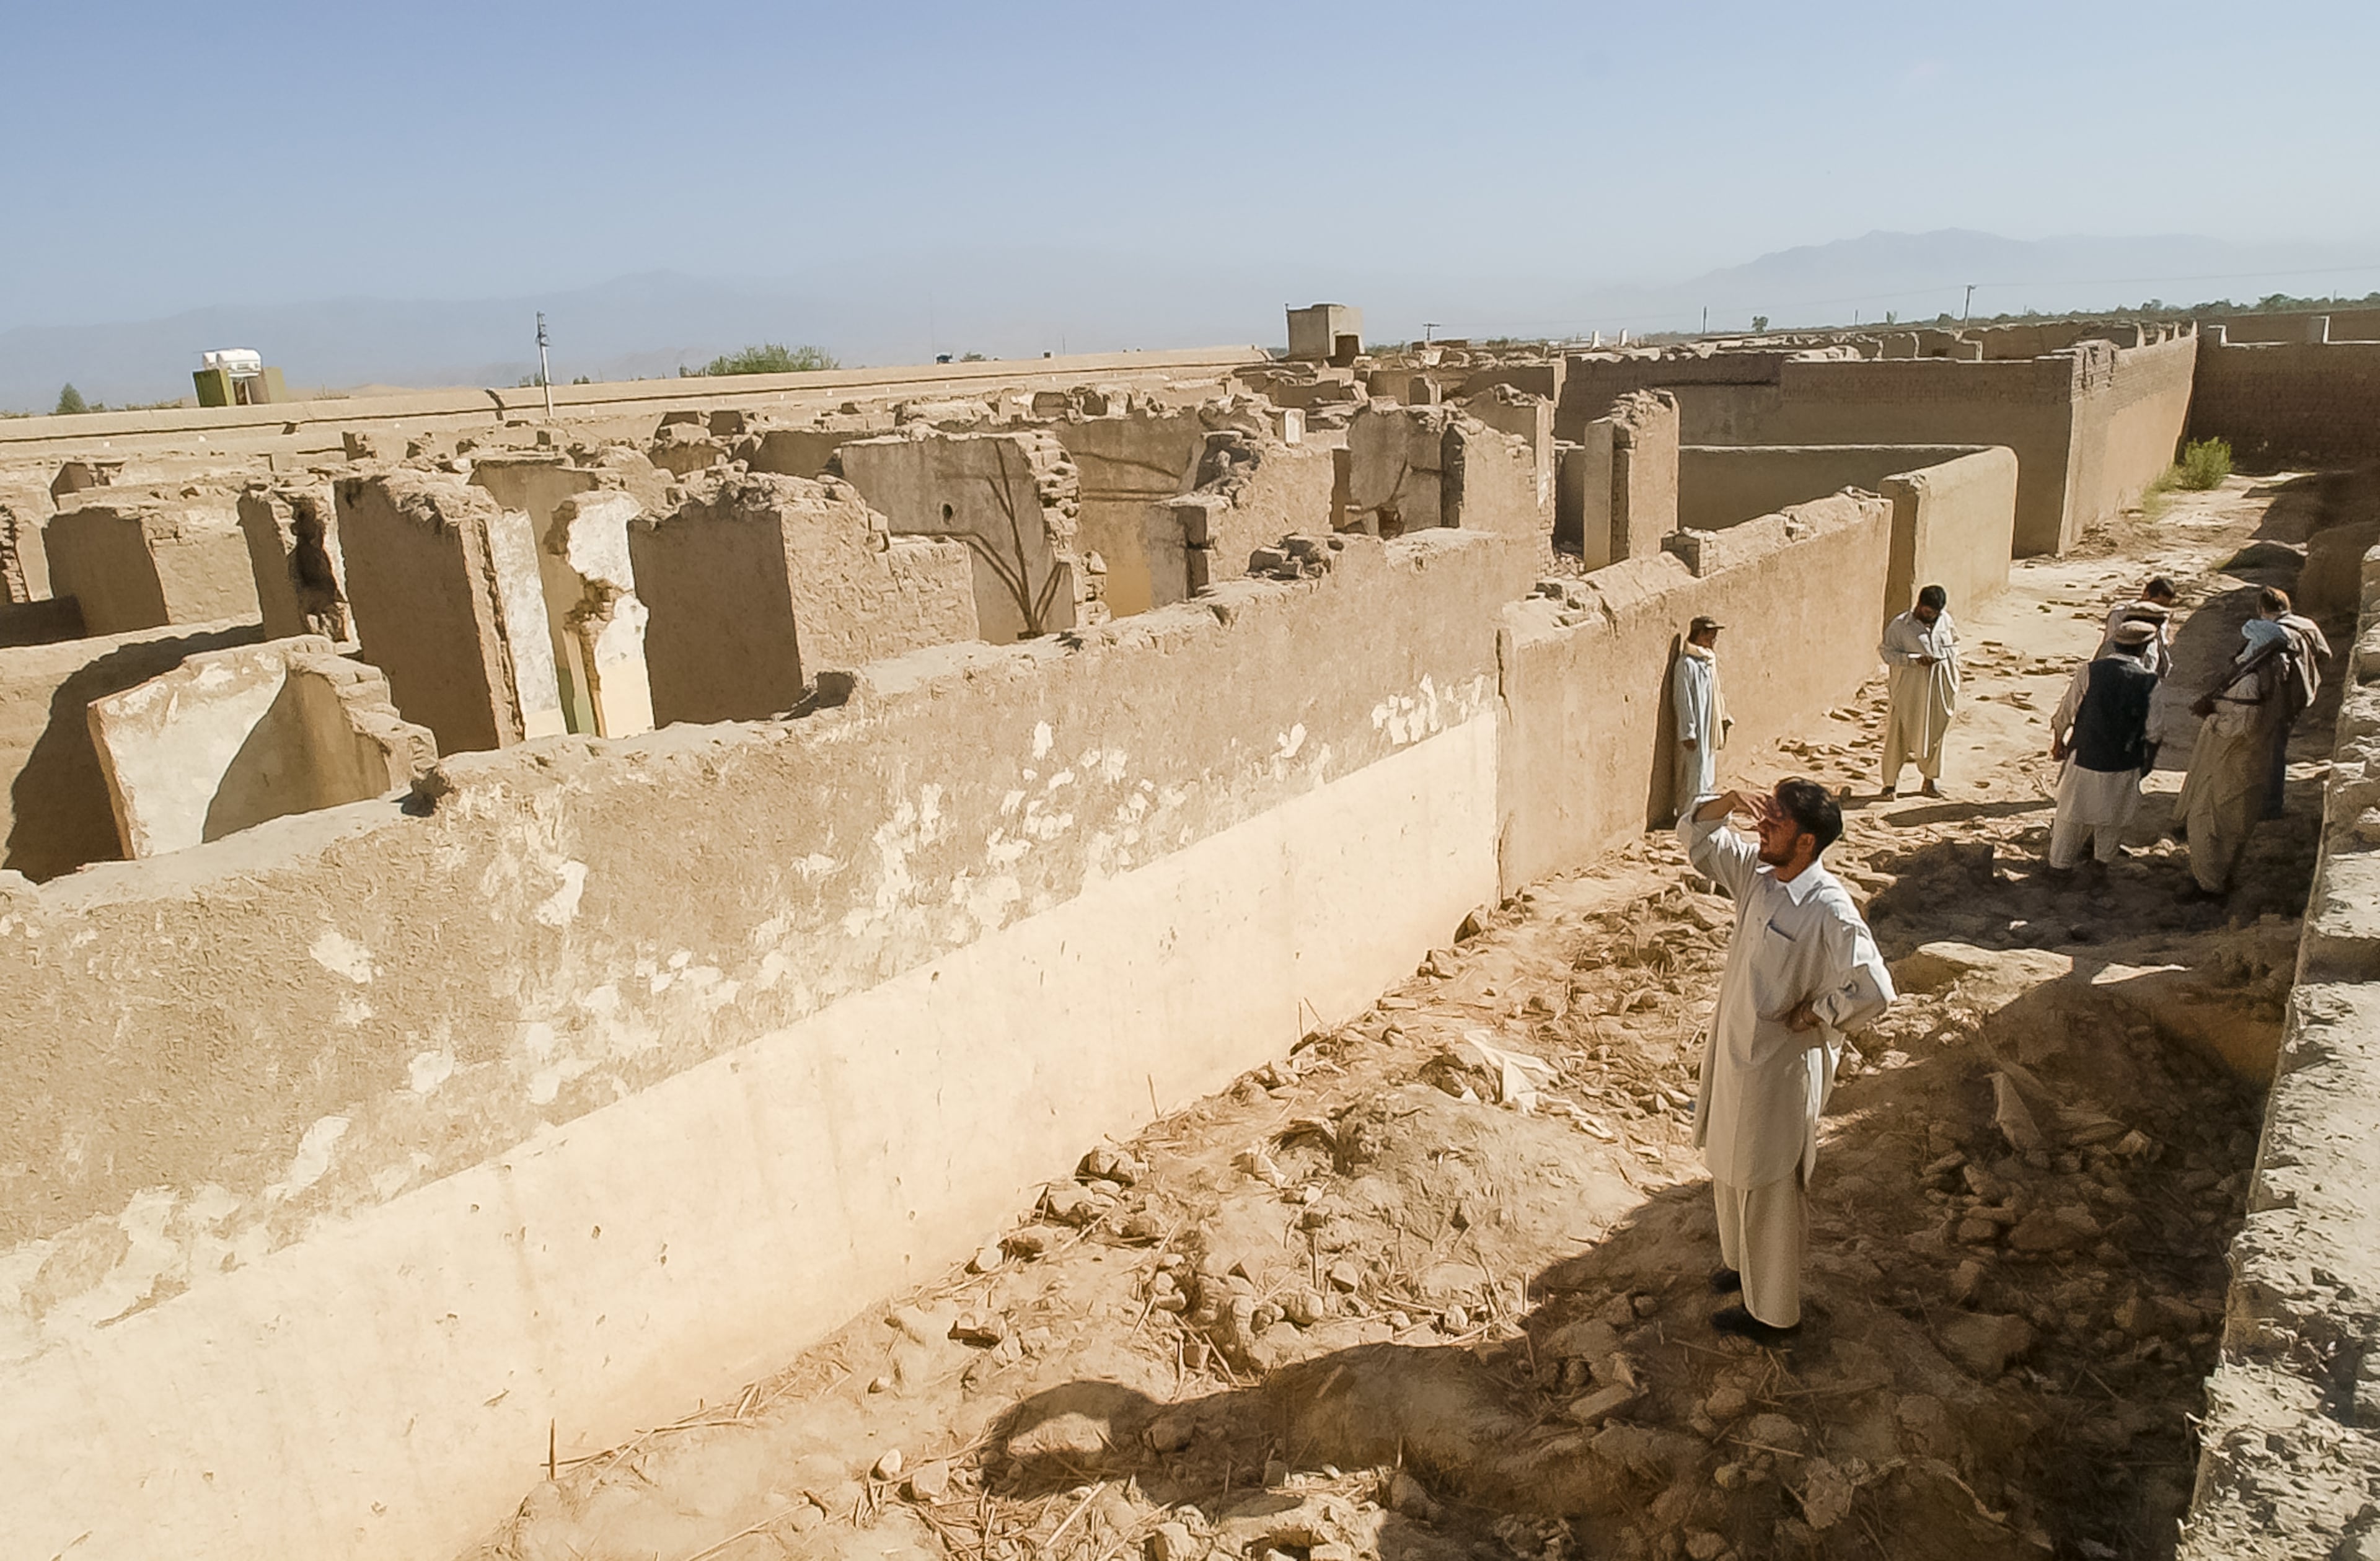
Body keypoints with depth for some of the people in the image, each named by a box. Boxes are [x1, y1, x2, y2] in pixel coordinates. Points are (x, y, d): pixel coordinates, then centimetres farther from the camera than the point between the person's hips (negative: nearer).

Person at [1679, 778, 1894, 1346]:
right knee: (1730, 1167, 26)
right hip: (1734, 1049, 8)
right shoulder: (1756, 870, -4)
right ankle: (1740, 1260, 50)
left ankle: (1772, 1313, 27)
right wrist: (1729, 801, -13)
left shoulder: (1830, 911, -27)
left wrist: (1813, 1013, -17)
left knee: (1767, 1189, 9)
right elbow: (1695, 836, 6)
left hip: (1781, 1065, -8)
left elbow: (1873, 991, -31)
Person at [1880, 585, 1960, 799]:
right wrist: (1916, 660, -22)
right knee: (1899, 734, 0)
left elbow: (1954, 645, 15)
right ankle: (1891, 783, 11)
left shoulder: (1945, 620, 4)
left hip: (1940, 687, 4)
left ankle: (1930, 780, 27)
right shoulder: (1900, 625, -10)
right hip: (1909, 689, -4)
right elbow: (1887, 652, -10)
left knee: (1935, 733, 13)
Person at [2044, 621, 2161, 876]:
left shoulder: (2089, 672, -12)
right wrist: (2146, 763, 10)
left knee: (2073, 815, 16)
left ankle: (2060, 862, 26)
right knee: (2113, 817, 22)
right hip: (2124, 766, 0)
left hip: (2084, 759, 0)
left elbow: (2065, 713, -5)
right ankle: (2103, 859, 38)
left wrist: (2058, 742, 12)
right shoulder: (2150, 683, -10)